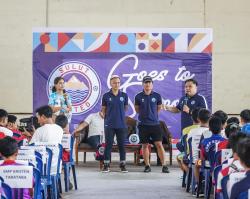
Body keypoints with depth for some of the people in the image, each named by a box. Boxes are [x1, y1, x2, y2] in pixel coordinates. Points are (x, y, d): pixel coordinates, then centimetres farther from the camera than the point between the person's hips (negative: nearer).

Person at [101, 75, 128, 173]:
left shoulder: (124, 95, 3)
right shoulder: (106, 96, 0)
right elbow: (103, 109, 7)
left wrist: (119, 115, 7)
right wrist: (103, 114, -8)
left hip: (121, 124, 1)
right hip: (109, 124, -1)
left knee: (122, 145, 4)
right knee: (108, 145, 2)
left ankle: (122, 165, 14)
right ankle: (106, 165, 9)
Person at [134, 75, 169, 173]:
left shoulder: (157, 96, 0)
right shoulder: (138, 96, 0)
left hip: (155, 124, 0)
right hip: (143, 124, 1)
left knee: (159, 144, -5)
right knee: (145, 145, 6)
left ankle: (164, 165, -3)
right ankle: (147, 166, 15)